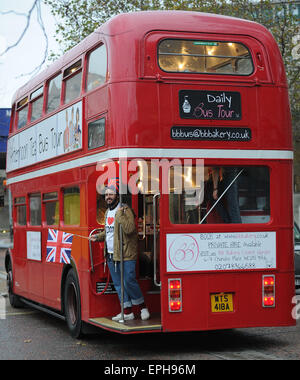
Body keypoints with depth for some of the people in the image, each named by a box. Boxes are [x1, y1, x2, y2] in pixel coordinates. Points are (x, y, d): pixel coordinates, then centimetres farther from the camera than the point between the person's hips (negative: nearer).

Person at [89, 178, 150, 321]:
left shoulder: (125, 210, -10)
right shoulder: (108, 212, 17)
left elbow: (129, 229, -24)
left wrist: (120, 214, -25)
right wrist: (99, 236, 15)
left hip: (126, 255, -8)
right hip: (111, 255, 8)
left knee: (129, 281, -11)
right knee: (118, 284, 9)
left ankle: (142, 307, 8)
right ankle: (127, 312, 16)